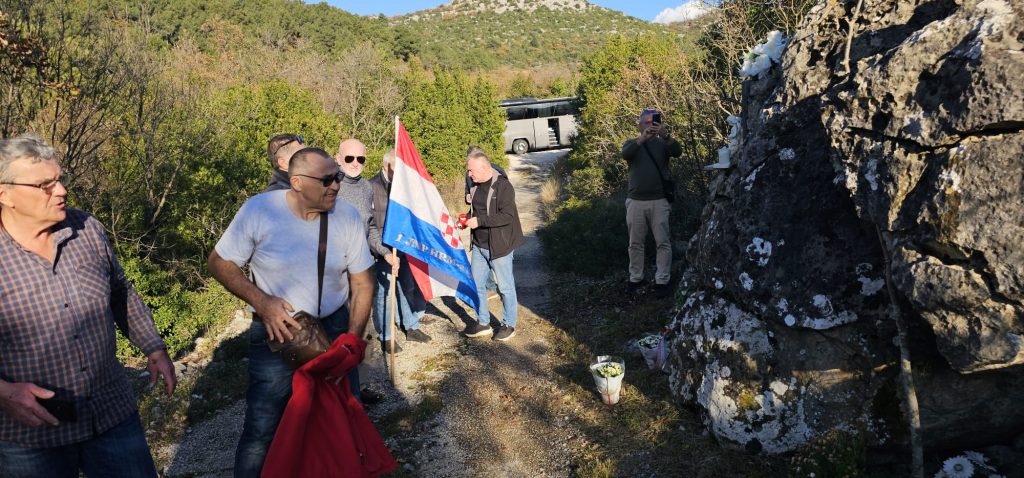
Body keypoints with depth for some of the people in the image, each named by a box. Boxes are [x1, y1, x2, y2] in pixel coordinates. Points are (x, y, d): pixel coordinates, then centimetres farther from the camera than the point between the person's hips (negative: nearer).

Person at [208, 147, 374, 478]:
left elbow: (362, 283, -4)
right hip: (276, 331, -2)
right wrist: (262, 302, -20)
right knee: (262, 428, 1)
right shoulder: (259, 210, -17)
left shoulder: (346, 216, -12)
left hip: (334, 326, 2)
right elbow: (219, 263, -7)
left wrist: (353, 340, -12)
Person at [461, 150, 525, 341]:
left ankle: (509, 324, 23)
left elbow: (507, 216, -26)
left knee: (505, 286, 7)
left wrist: (479, 221, -26)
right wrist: (467, 218, 1)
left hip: (499, 246, -8)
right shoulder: (476, 185, 7)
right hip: (479, 245, 8)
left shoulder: (503, 186, -19)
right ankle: (483, 323, 28)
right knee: (477, 284, 13)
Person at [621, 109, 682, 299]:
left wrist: (665, 135, -30)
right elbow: (625, 155, -15)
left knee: (663, 242, -1)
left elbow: (678, 152, -13)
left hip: (659, 201, -1)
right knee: (636, 243, 8)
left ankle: (662, 281, 5)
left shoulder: (662, 144, 6)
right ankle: (635, 279, 18)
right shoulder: (632, 143, 7)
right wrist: (643, 138, -30)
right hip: (636, 201, 1)